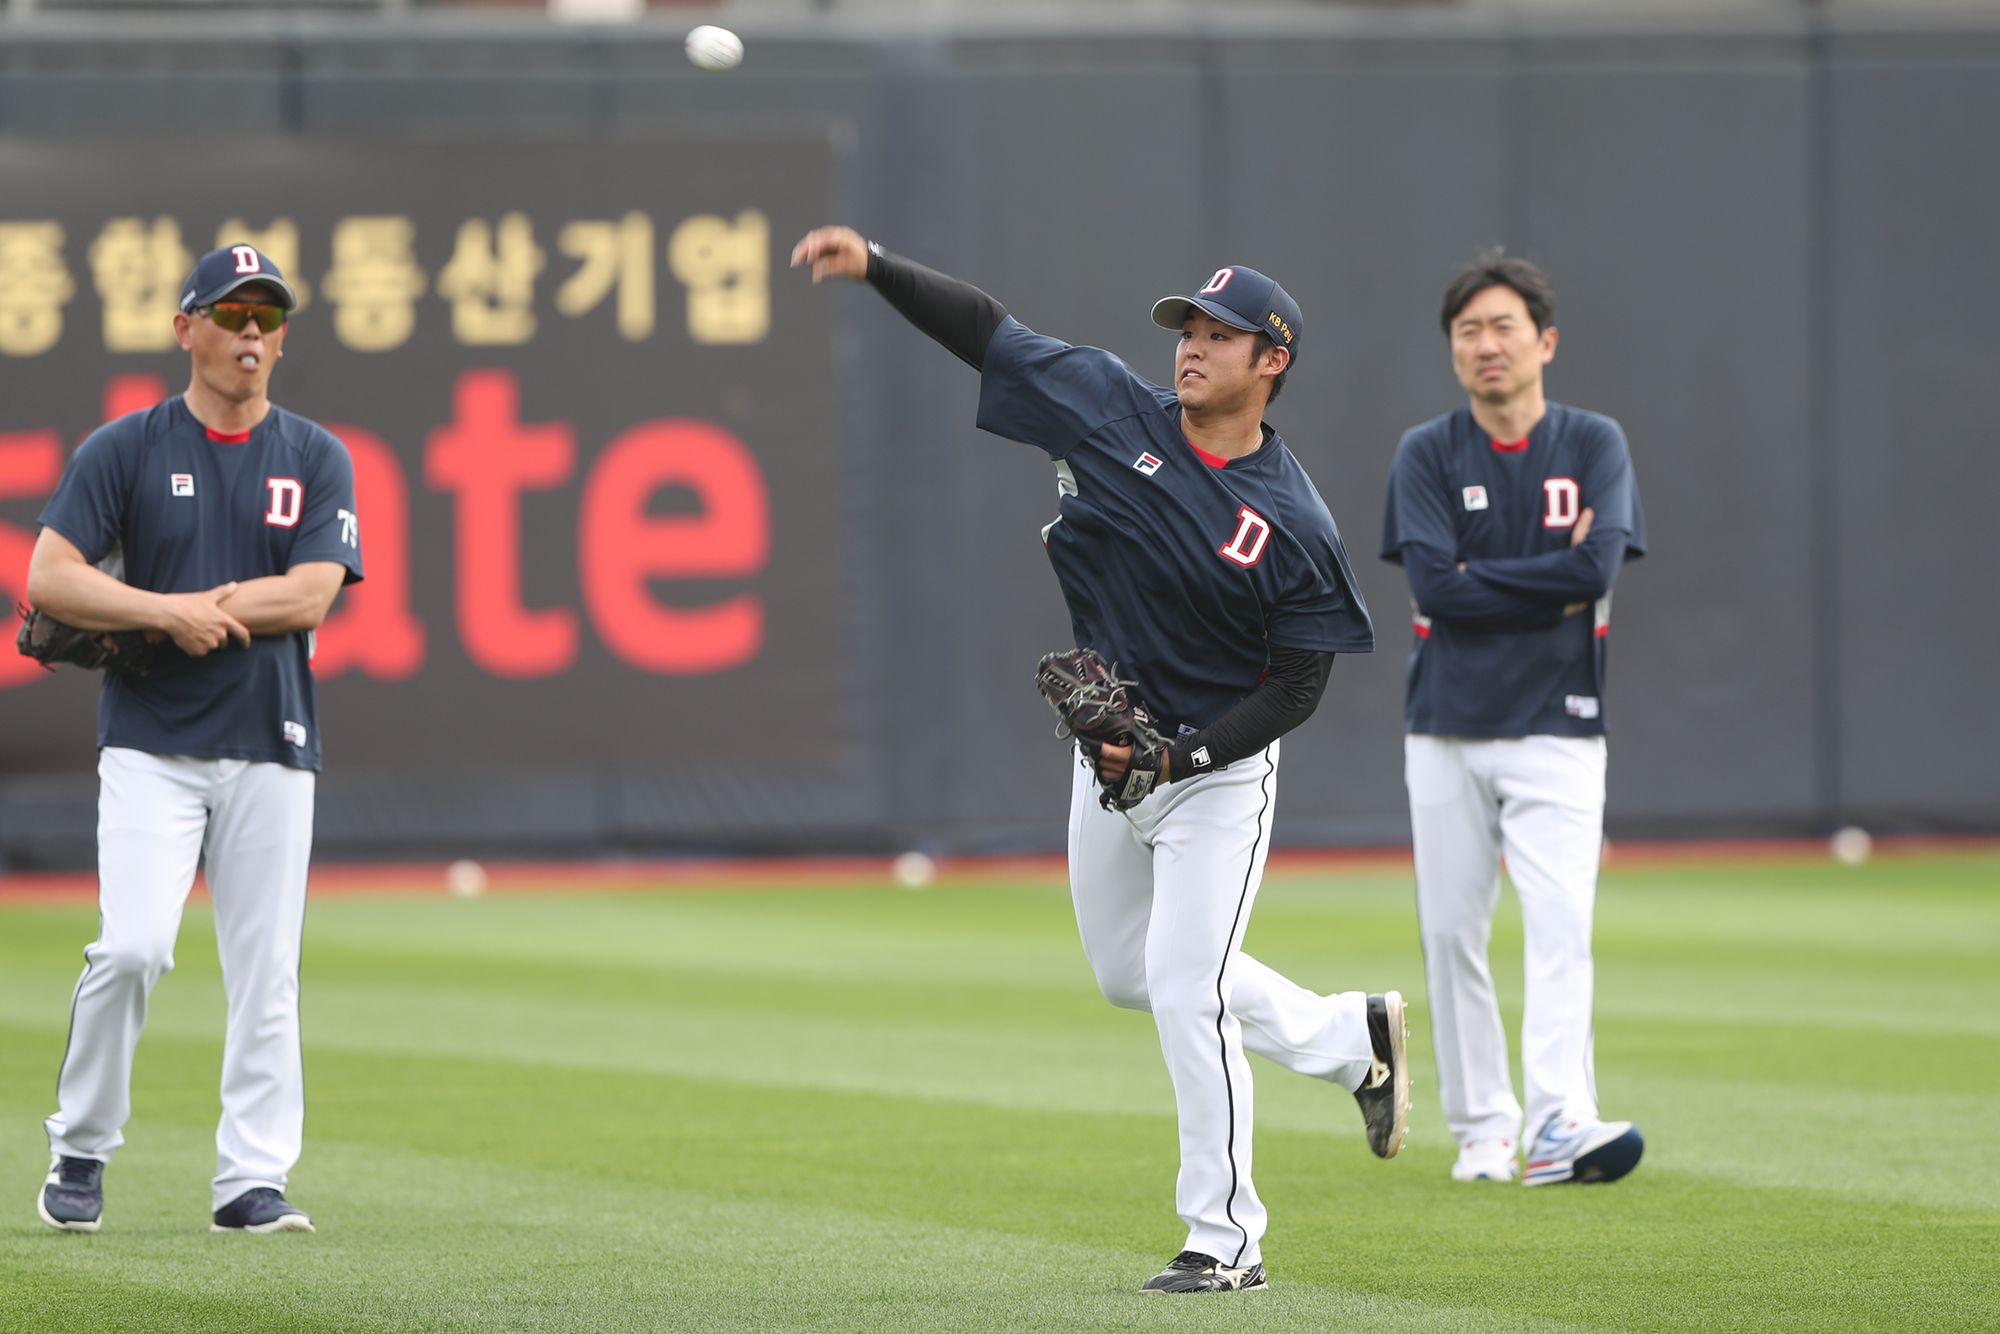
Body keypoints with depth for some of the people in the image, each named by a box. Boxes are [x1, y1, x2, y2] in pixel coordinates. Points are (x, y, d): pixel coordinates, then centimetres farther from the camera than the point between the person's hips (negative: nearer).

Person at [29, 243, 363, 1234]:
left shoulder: (316, 461, 8)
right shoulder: (126, 449, 3)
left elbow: (310, 595, -5)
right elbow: (49, 578, -6)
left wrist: (147, 616, -9)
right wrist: (172, 611, -18)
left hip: (272, 750, 2)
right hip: (152, 744, -2)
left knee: (266, 969, -1)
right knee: (133, 947, -15)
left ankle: (252, 1180, 3)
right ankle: (80, 1151, 2)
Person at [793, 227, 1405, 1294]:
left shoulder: (1292, 525, -19)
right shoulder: (1115, 414, -6)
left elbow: (1297, 684, -15)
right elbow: (984, 328, -5)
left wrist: (1178, 755, -25)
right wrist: (873, 268, -17)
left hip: (1218, 768, -7)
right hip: (1109, 754, 7)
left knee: (1186, 982, -12)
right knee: (1132, 977, 18)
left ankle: (1225, 1240, -2)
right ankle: (1352, 1038, 37)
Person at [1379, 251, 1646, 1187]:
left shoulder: (1595, 446, 3)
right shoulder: (1427, 454, 2)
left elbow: (1598, 566, -13)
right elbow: (1433, 584, -12)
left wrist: (1483, 580, -10)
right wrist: (1552, 586, -11)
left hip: (1556, 731, -1)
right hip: (1447, 732, 1)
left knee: (1560, 925, -15)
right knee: (1450, 935, 3)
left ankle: (1559, 1125, -24)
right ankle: (1480, 1130, 12)